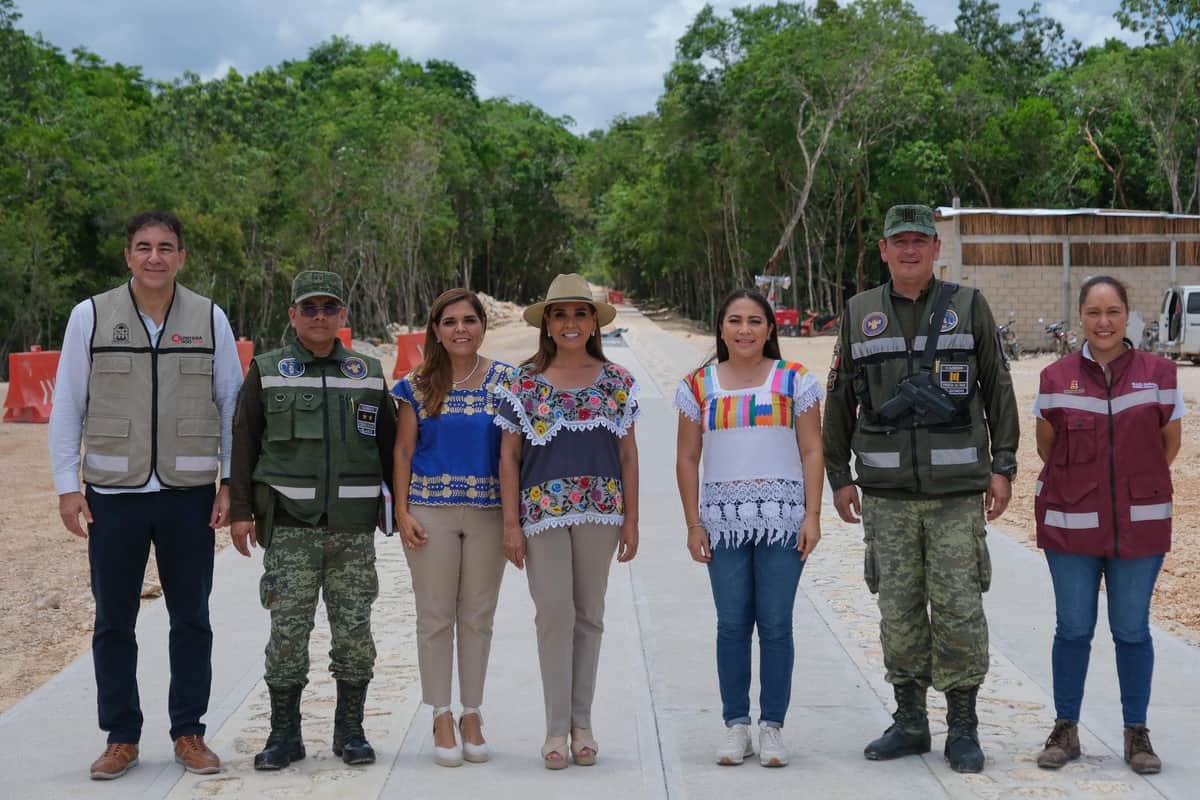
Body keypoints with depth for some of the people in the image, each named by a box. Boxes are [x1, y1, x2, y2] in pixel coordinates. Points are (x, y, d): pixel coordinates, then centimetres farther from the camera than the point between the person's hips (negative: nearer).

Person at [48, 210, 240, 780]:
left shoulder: (210, 319, 2)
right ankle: (121, 737, 18)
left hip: (189, 493, 0)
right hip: (114, 493, 0)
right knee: (114, 621, 7)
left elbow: (232, 405, 5)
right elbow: (67, 406, 3)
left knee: (191, 619, 8)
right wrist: (67, 486, -2)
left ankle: (189, 733, 19)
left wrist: (231, 483, 0)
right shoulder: (90, 316, 1)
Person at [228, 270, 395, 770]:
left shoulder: (369, 373, 12)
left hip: (354, 525, 2)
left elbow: (389, 446, 15)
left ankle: (350, 730, 16)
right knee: (287, 630, -2)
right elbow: (243, 443, 5)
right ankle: (284, 734, 10)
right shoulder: (267, 372, 6)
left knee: (354, 630, 3)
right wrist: (240, 510, -2)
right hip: (289, 525, -1)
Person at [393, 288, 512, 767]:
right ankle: (442, 718, 13)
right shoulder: (419, 385, 3)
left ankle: (472, 714, 19)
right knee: (436, 616, 4)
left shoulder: (504, 381, 3)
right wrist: (402, 512, -4)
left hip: (487, 511, 0)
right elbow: (403, 449, 4)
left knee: (477, 617, 7)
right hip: (431, 510, 0)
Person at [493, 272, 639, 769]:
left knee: (589, 615, 7)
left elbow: (628, 454, 8)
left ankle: (582, 723, 16)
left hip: (600, 511, 2)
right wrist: (511, 523, -2)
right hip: (543, 510, -2)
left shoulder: (617, 382, 7)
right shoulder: (524, 383, 3)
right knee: (555, 613, -7)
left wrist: (630, 520, 4)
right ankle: (557, 727, 2)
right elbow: (509, 456, 3)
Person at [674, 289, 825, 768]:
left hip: (782, 519, -1)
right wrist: (693, 524, 3)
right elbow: (687, 458, 9)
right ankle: (736, 724, 12)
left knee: (775, 625, 0)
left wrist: (812, 516, -5)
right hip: (724, 520, 1)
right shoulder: (699, 386, 8)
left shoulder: (794, 380, 4)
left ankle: (772, 726, 8)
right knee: (732, 625, 3)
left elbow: (812, 451, 3)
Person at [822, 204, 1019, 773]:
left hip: (957, 490, -2)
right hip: (886, 492, 2)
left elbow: (998, 390, 6)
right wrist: (839, 476, 7)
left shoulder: (969, 307, 4)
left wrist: (1003, 467, -1)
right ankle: (909, 722, 18)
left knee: (958, 607, -2)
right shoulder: (859, 314, 8)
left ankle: (963, 727, 8)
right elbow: (840, 400, 11)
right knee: (898, 609, 6)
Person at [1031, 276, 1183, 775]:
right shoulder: (1056, 378, -2)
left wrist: (1137, 485, 12)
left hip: (1139, 525, 0)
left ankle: (1137, 733, 19)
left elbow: (1170, 442, 9)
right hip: (1071, 523, 0)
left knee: (1132, 630, 7)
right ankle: (1065, 730, 19)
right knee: (1073, 628, 7)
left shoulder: (1158, 373, -2)